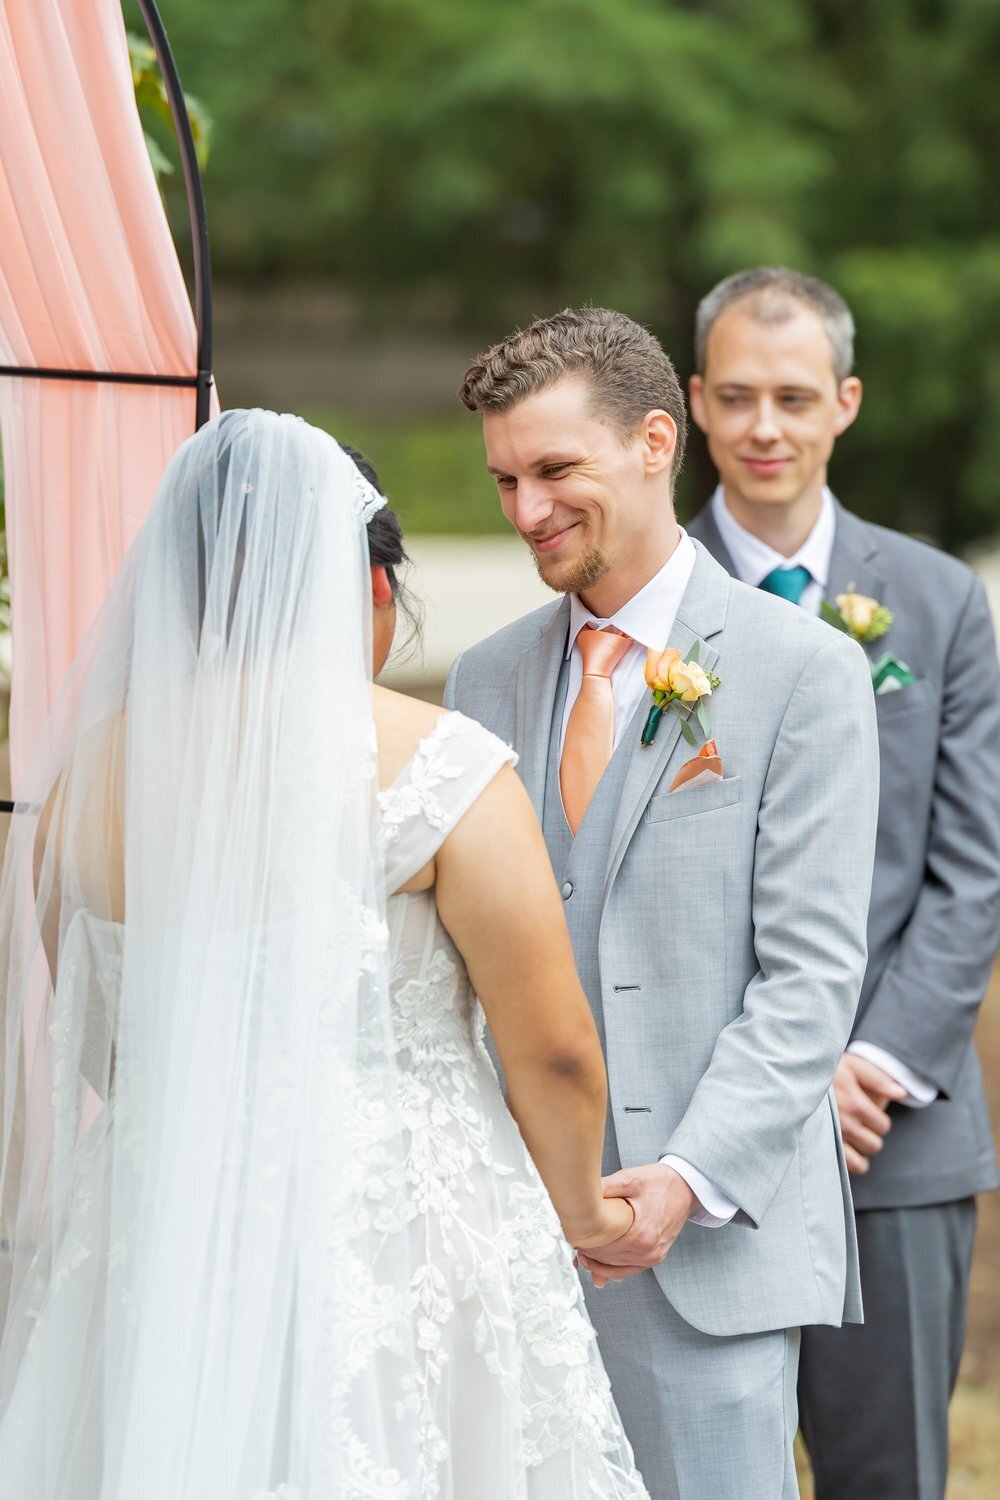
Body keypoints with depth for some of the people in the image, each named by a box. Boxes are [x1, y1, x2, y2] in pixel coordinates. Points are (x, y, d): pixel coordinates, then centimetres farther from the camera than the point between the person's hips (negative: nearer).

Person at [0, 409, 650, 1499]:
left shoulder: (92, 767, 2)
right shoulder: (437, 767, -10)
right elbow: (554, 1053, -8)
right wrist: (579, 1207, 10)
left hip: (146, 1259, 4)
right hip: (398, 1254, -4)